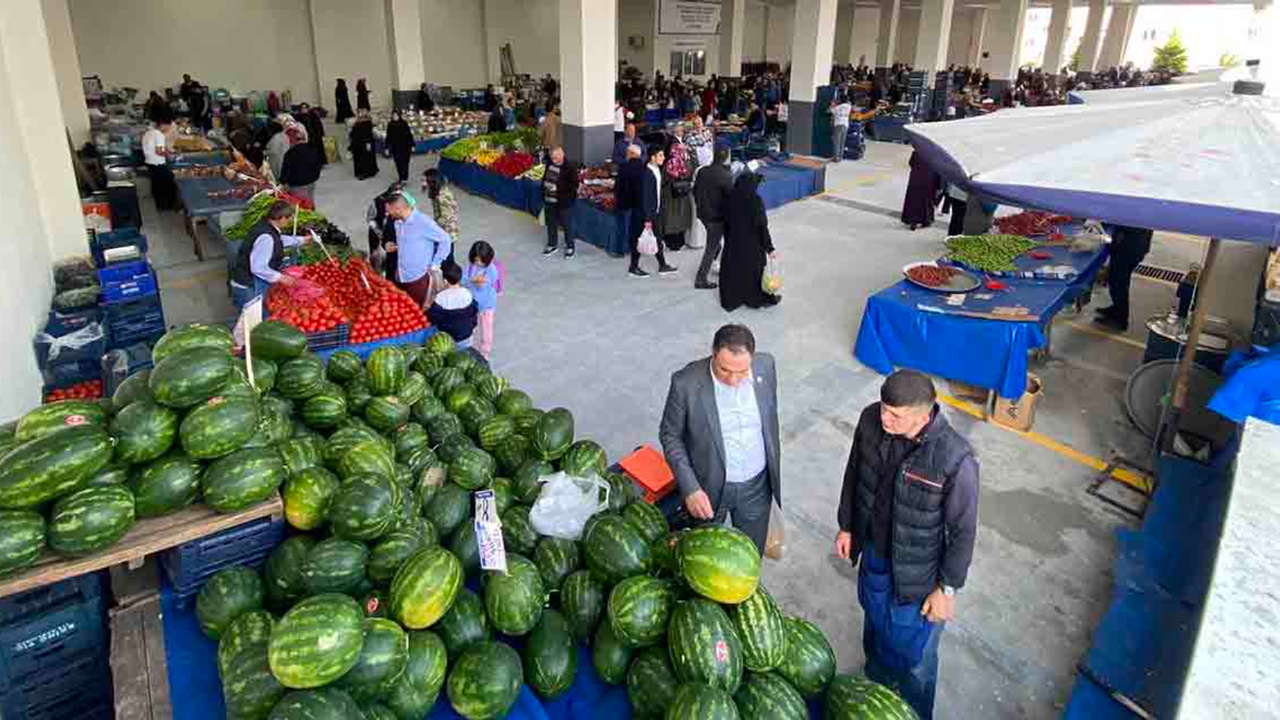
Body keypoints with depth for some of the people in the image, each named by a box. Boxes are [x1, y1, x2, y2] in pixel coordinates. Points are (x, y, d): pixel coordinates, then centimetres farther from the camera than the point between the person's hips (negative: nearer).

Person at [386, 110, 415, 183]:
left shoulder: (404, 124, -4)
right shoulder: (390, 125, 2)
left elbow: (409, 135, 0)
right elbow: (388, 137, 6)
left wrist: (412, 145, -2)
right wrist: (387, 147, 5)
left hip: (404, 146, -3)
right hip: (395, 147, 3)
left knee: (404, 162, -7)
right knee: (398, 163, 5)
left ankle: (404, 178, -4)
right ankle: (401, 178, 15)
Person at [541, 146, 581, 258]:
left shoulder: (570, 167, -17)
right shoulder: (550, 164, 2)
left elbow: (574, 185, -18)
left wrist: (558, 188, -23)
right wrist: (545, 186, 5)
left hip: (563, 202, -6)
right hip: (549, 200, 6)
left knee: (566, 224, 5)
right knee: (551, 223, 16)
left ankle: (570, 246, 21)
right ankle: (552, 244, 33)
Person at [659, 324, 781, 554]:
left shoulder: (765, 366, -16)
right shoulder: (686, 383, -27)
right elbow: (670, 436, -12)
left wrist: (774, 465, 11)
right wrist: (689, 488, -19)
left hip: (756, 484, 2)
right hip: (708, 485, -2)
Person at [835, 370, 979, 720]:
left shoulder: (955, 461, -34)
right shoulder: (870, 420, -20)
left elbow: (963, 531, -19)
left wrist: (947, 588, -9)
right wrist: (846, 526, 9)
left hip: (916, 573, -4)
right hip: (873, 553, 5)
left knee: (914, 653, 20)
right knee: (875, 625, 32)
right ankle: (877, 685, 63)